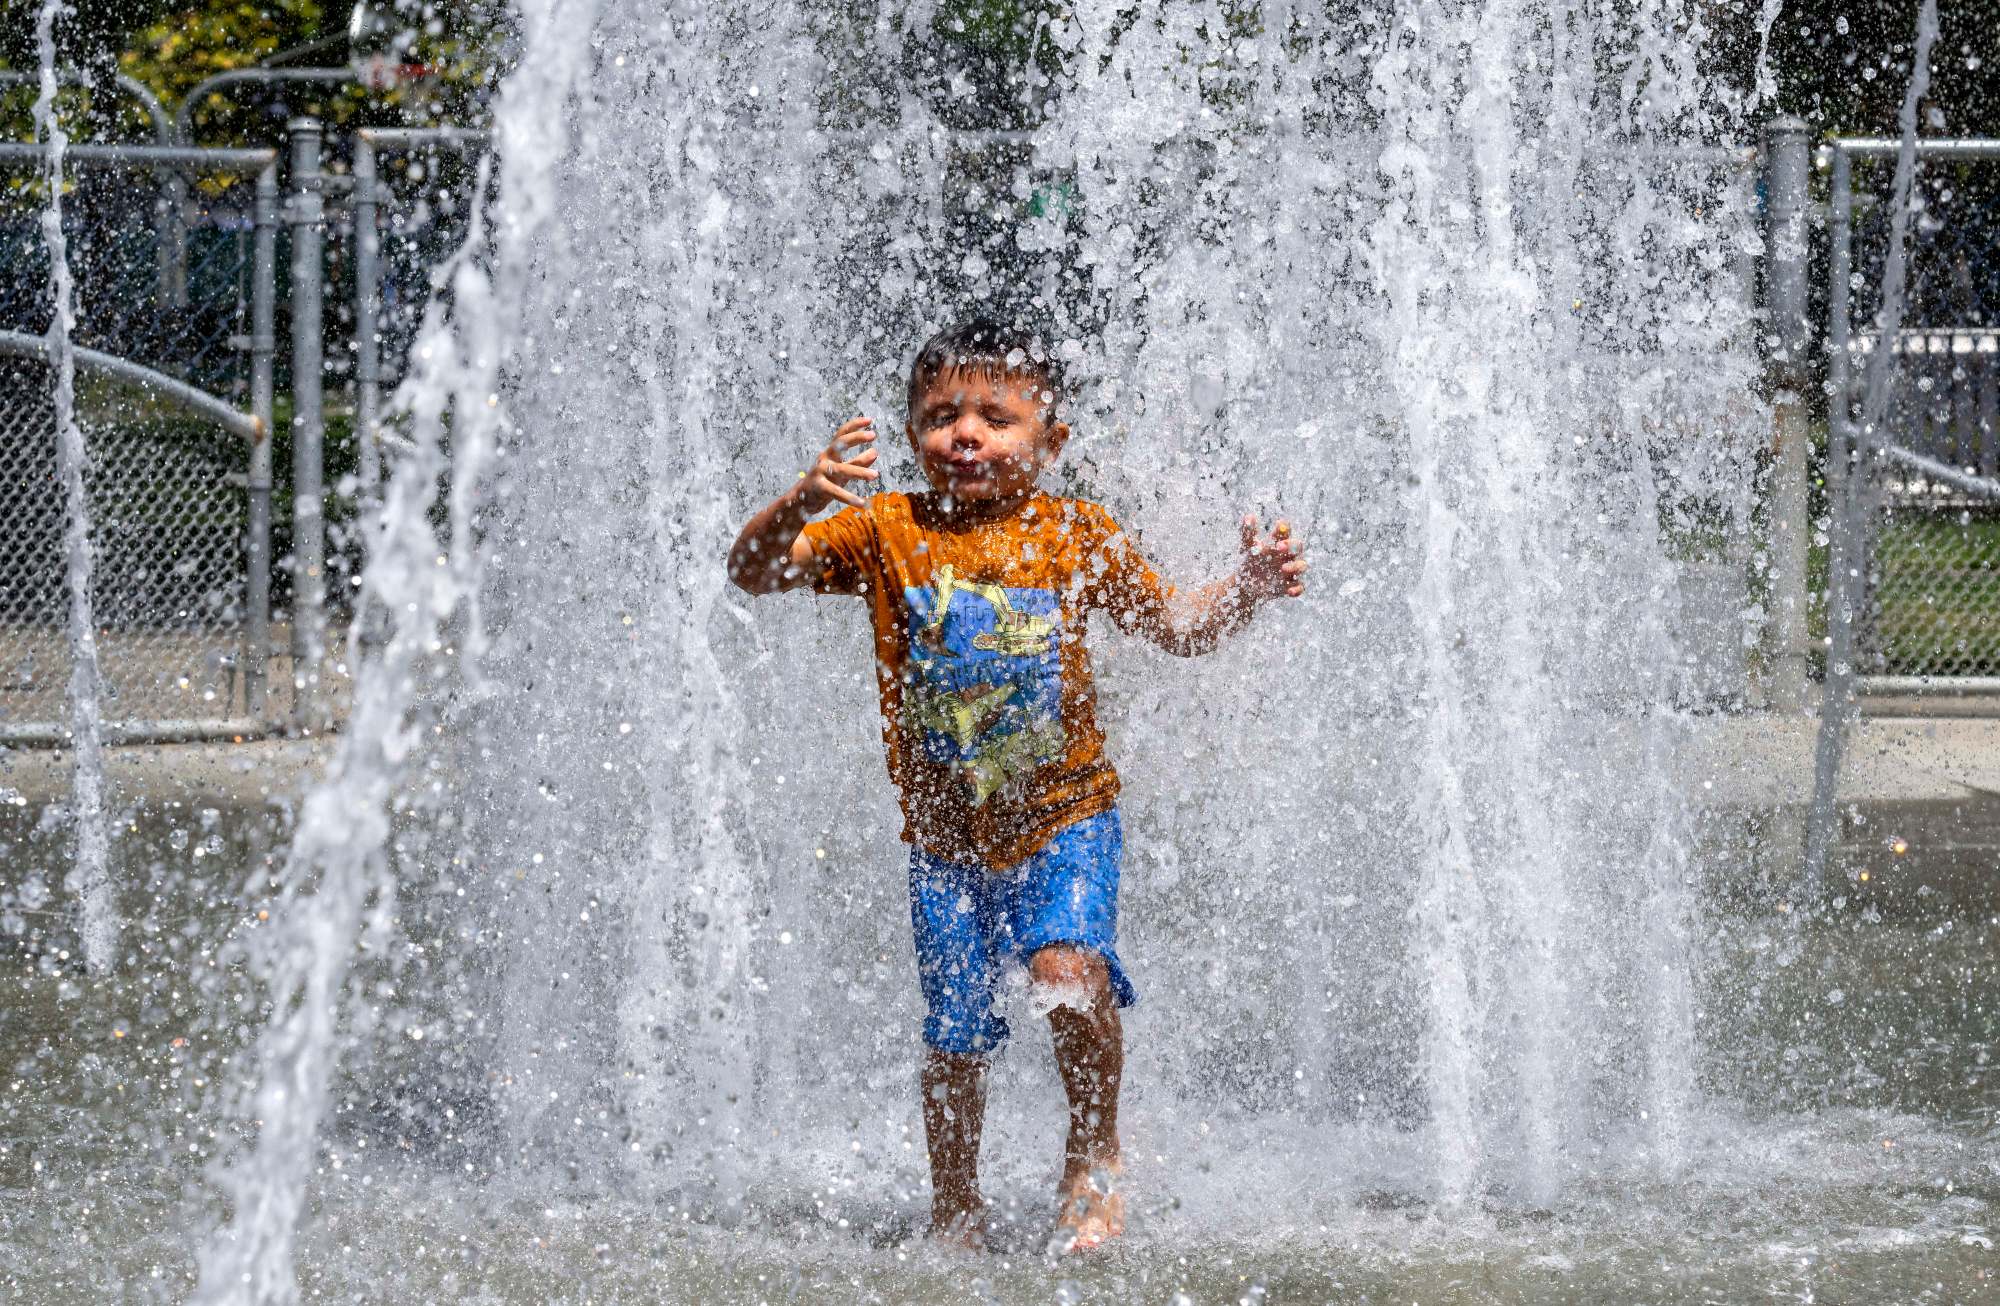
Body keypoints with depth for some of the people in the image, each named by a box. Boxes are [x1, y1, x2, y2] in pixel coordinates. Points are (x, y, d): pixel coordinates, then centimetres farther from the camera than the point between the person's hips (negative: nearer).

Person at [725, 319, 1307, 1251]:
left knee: (1068, 974, -25)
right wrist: (802, 501, -30)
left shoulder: (1074, 536, -2)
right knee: (953, 1041, 5)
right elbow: (752, 572, -11)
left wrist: (1249, 590, -11)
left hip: (1066, 819, -1)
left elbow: (1178, 627, 8)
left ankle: (1095, 1155, -1)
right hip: (946, 835, 1)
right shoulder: (885, 534, -3)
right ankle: (956, 1217, 27)